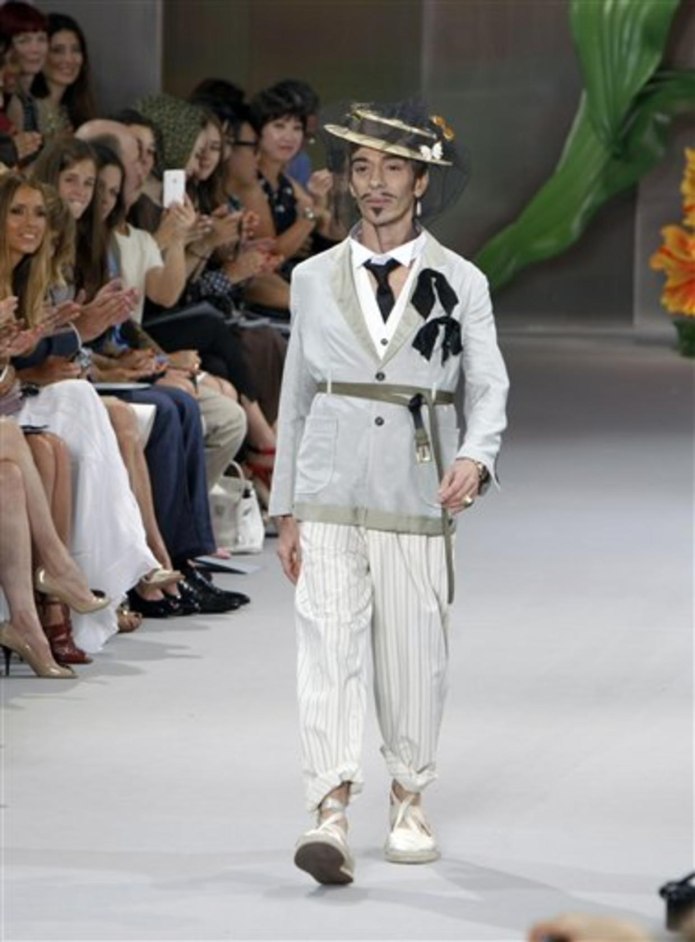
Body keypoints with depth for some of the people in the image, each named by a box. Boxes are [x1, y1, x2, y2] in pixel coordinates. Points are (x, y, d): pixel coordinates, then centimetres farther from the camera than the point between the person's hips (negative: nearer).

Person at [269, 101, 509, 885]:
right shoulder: (314, 279, 9)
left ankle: (408, 801, 23)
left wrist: (474, 456, -23)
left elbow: (488, 385, -2)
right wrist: (285, 510, 11)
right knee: (327, 649, -11)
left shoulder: (459, 283, 4)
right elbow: (296, 396, 12)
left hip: (416, 498, 0)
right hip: (329, 497, 0)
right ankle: (330, 809, -19)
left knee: (414, 656, 5)